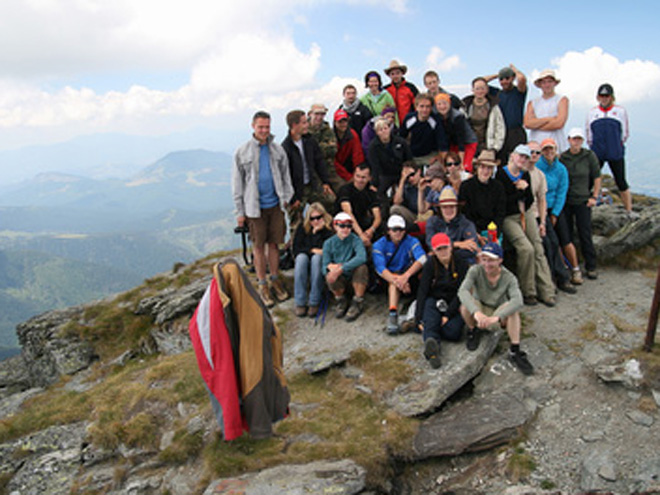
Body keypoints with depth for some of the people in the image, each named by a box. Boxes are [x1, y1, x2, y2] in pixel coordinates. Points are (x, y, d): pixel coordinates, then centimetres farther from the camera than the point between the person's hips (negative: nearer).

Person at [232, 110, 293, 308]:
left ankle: (275, 280, 23)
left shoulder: (278, 150, 6)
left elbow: (285, 176, 14)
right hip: (255, 207, -2)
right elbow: (237, 184, 1)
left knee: (274, 244, 9)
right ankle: (262, 284, 16)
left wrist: (287, 198, 3)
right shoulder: (242, 152, -1)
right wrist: (240, 211, -1)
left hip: (275, 204, 2)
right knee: (259, 246, 5)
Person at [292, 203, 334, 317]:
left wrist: (320, 230, -18)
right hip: (305, 258, 2)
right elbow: (296, 248, -1)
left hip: (323, 261, -2)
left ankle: (314, 302, -35)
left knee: (317, 258, -35)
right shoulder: (302, 227, 4)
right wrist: (312, 250, -15)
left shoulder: (330, 227, -5)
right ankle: (300, 303, -33)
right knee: (301, 257, -32)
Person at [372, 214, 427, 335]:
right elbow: (380, 268, -19)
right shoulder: (379, 245, -5)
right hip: (386, 279, -1)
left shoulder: (411, 241, -4)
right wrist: (396, 281, -37)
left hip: (409, 277, 2)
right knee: (393, 281, -35)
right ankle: (393, 314, -48)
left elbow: (422, 259, -24)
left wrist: (405, 276, -41)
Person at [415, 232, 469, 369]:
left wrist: (448, 315, -19)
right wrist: (419, 319, -18)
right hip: (434, 302, 0)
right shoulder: (430, 265, 0)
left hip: (454, 306, 0)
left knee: (453, 332, -31)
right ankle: (433, 348, -60)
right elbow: (422, 291, -7)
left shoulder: (462, 264, -3)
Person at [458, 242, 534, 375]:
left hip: (499, 313, 0)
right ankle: (473, 331, 0)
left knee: (512, 308, -31)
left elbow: (518, 301, -36)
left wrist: (496, 317, -52)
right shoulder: (475, 271, -18)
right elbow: (462, 291, -35)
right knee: (465, 305, -31)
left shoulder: (508, 277, -18)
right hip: (479, 311, 0)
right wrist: (476, 313, -52)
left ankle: (515, 351, -23)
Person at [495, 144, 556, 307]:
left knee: (538, 249, -8)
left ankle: (546, 292, -5)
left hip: (525, 214, 6)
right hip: (508, 218, -6)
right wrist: (520, 191, -8)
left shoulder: (525, 175, 13)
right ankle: (528, 293, -10)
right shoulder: (501, 174, -6)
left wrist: (526, 187, -6)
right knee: (526, 248, -22)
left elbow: (530, 200, 11)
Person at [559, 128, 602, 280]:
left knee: (585, 234, 0)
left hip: (583, 201, -1)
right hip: (565, 201, 1)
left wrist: (594, 196, 0)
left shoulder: (590, 156, 0)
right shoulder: (562, 157, 2)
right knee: (566, 234, 5)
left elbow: (597, 177, 5)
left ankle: (590, 267, 9)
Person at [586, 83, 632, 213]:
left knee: (621, 182, 4)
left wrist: (618, 146, 7)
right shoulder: (592, 112, 10)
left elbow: (625, 133, 10)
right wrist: (593, 147, 12)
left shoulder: (620, 111, 6)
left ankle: (629, 211, 12)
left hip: (616, 154, -1)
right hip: (596, 154, 1)